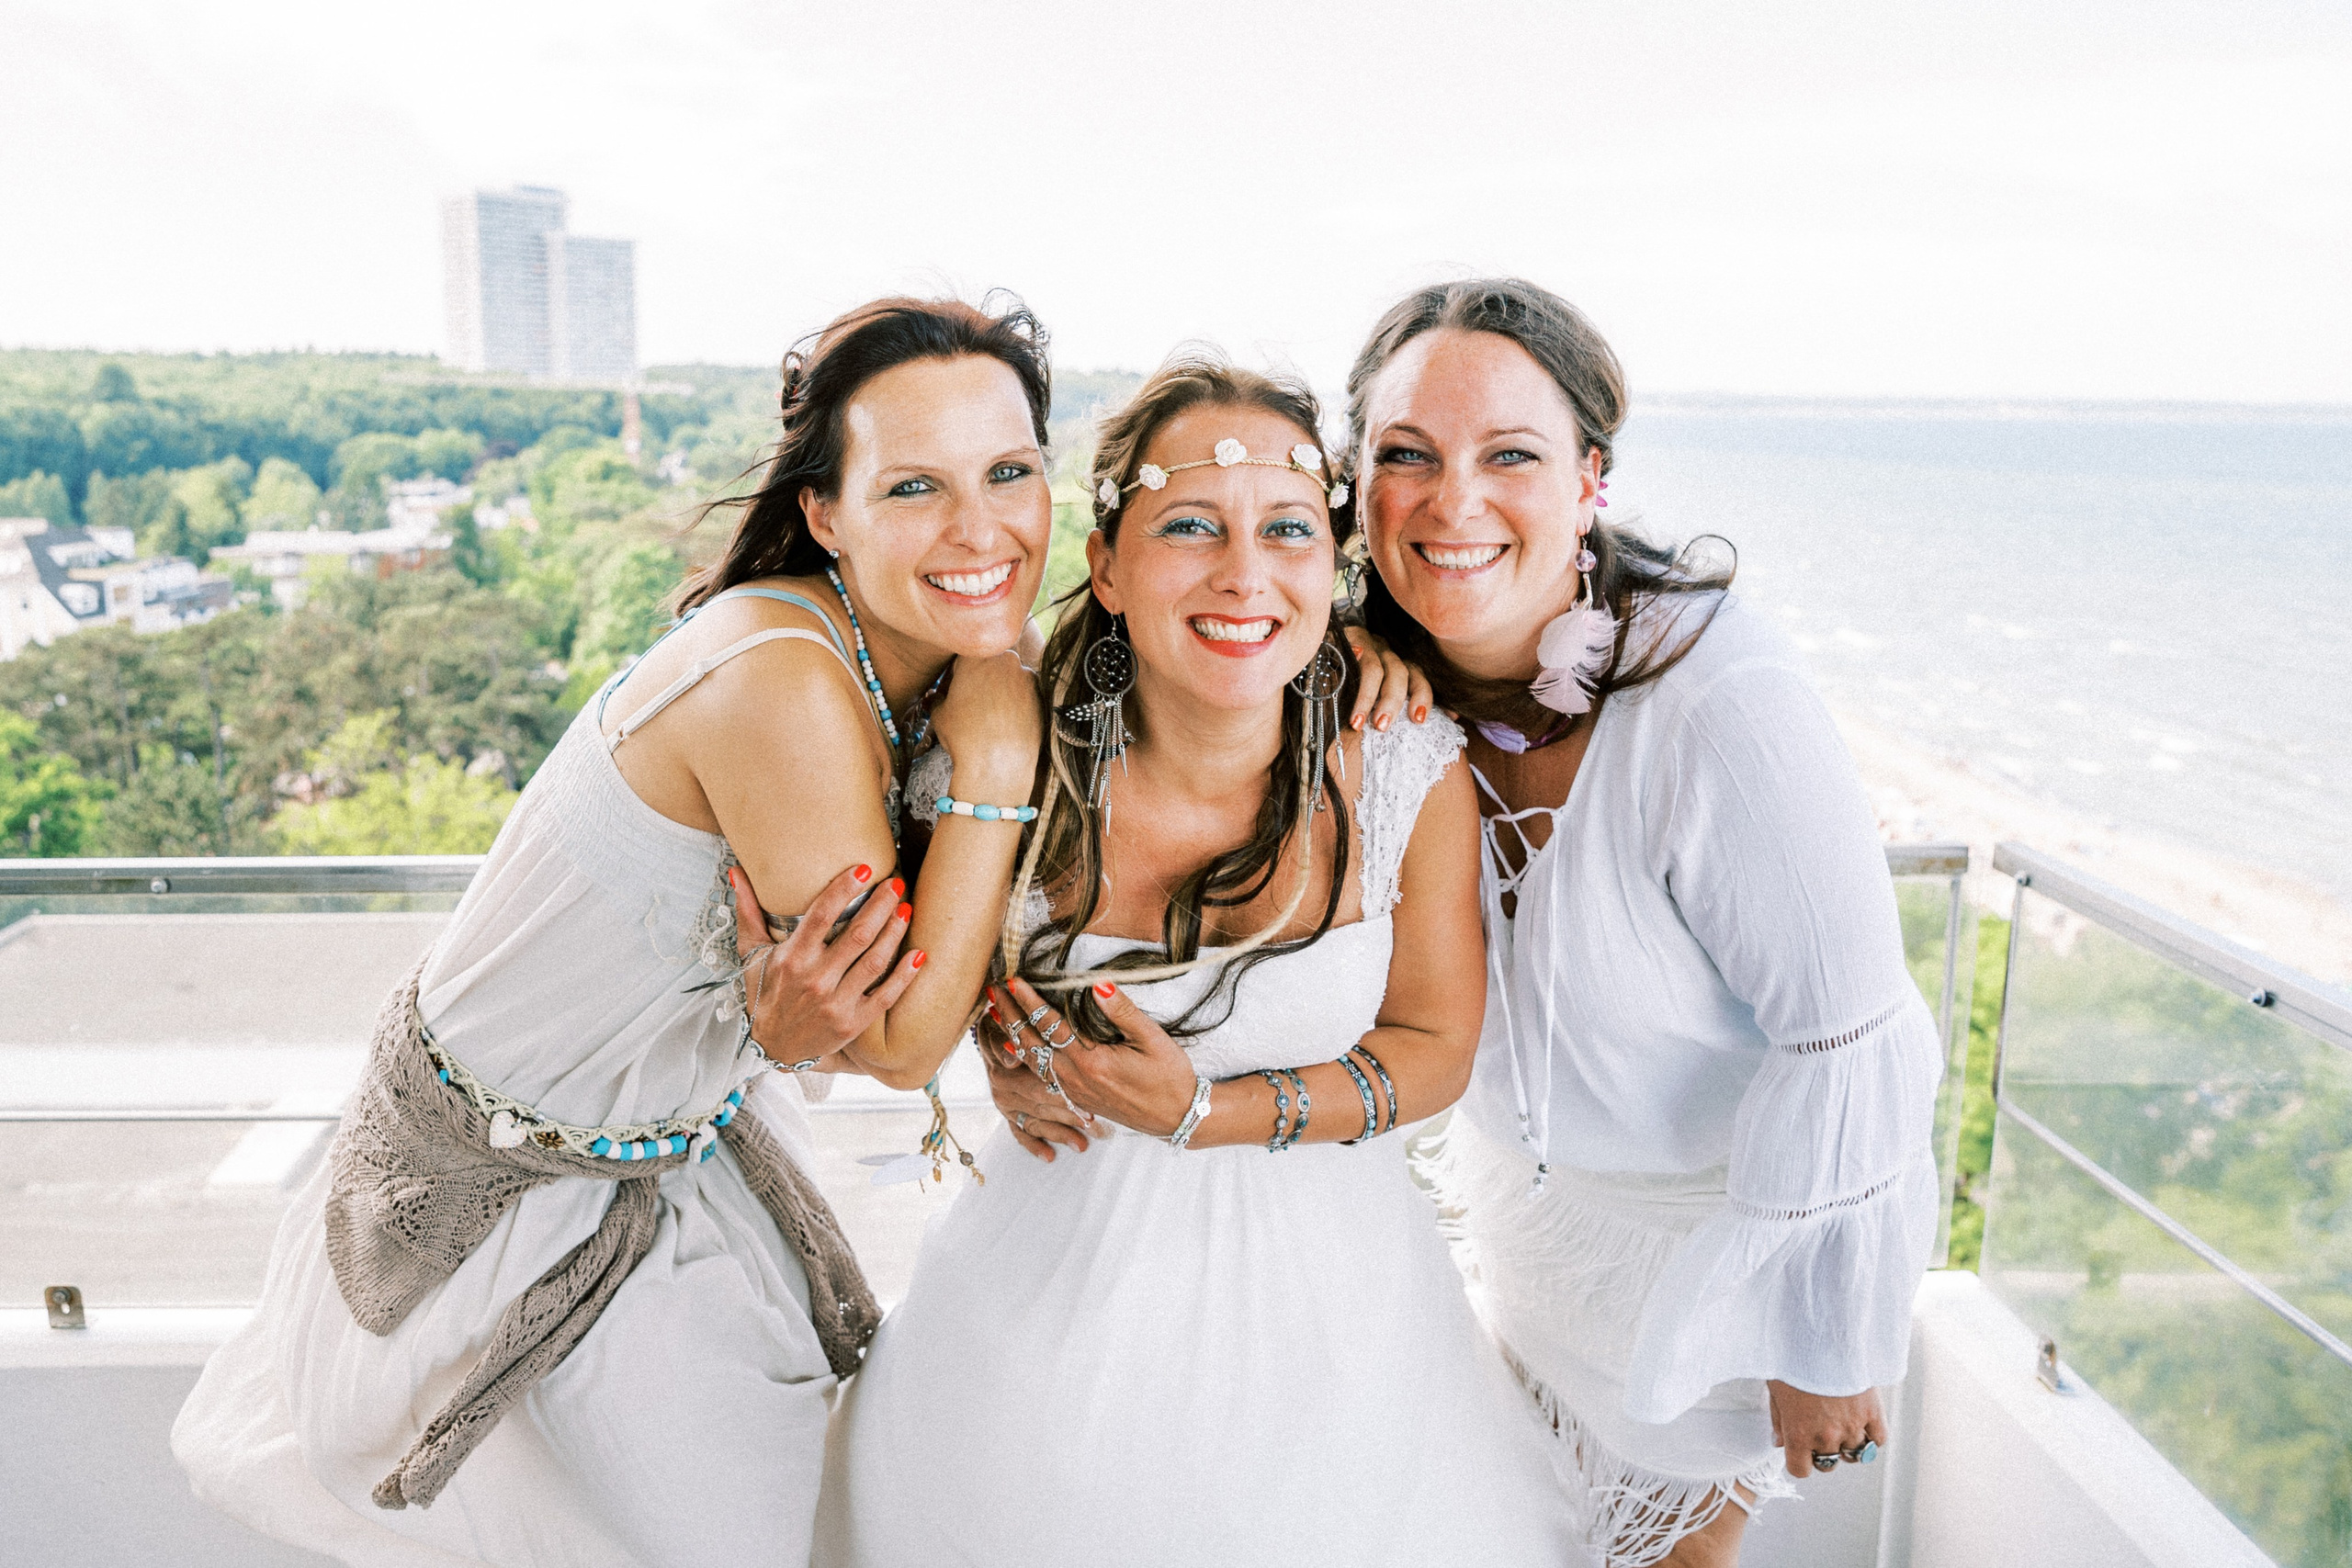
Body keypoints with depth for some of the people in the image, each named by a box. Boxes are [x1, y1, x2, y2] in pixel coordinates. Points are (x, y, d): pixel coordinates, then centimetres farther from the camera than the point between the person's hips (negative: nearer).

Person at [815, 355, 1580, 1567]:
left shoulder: (1409, 770, -19)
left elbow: (1434, 1044, -6)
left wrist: (1208, 1114, -20)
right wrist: (1001, 1051, -14)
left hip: (1318, 1292, 0)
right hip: (1060, 1278, 1)